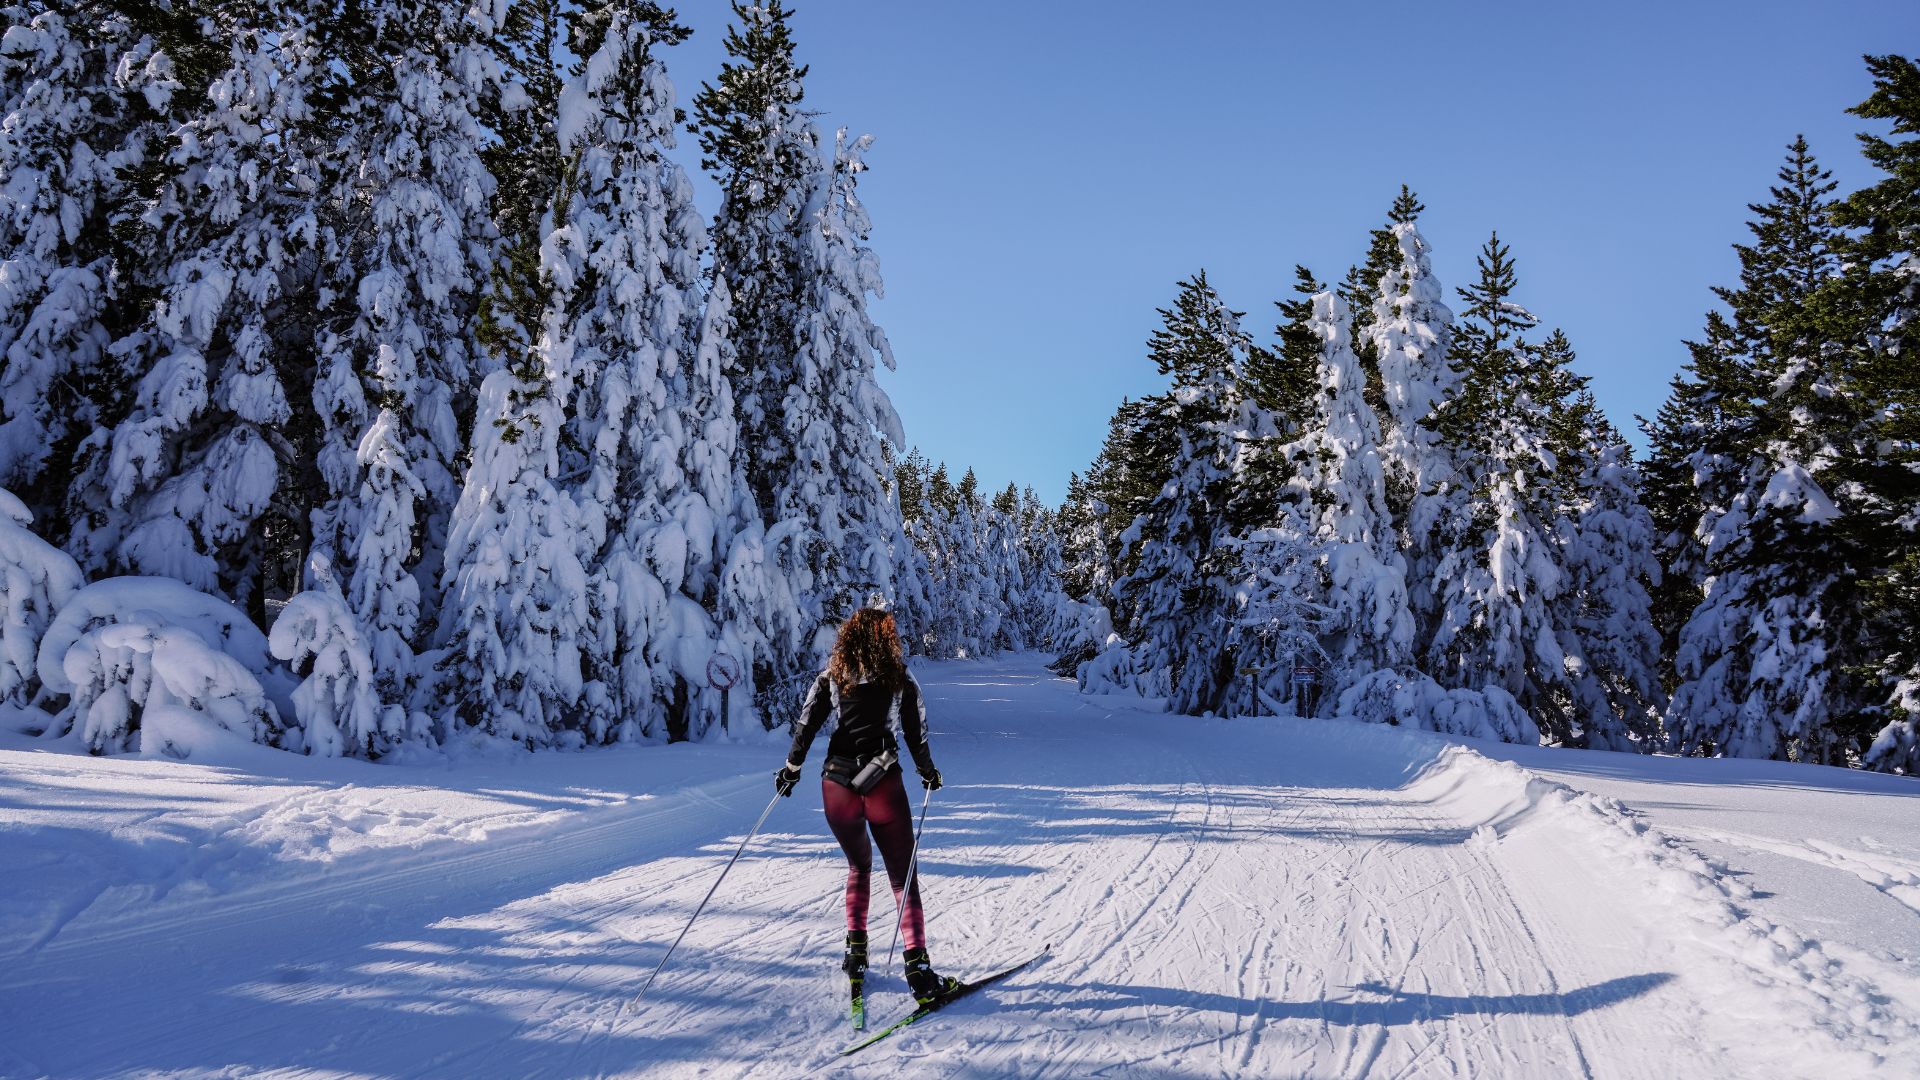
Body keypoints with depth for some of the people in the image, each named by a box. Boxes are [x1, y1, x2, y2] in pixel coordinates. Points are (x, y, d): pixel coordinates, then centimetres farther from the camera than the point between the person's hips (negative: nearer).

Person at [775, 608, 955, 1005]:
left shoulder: (831, 676, 5)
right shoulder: (900, 680, 1)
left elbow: (807, 723, 4)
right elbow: (916, 733, 5)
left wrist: (792, 767, 16)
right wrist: (927, 773, 19)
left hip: (836, 783, 3)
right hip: (882, 784, -3)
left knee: (859, 865, 24)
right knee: (902, 876, 1)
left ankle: (856, 949, 22)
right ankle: (917, 966, -7)